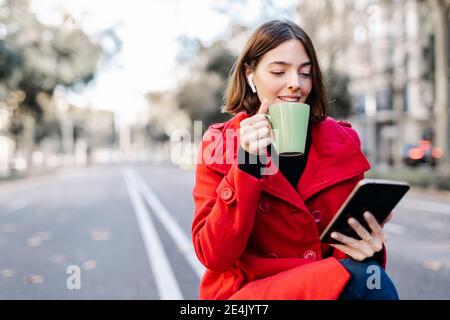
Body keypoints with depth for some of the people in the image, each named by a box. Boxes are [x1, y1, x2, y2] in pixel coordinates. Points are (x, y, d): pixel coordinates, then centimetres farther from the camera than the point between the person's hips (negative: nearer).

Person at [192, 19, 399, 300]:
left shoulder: (342, 143, 1)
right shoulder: (219, 144, -5)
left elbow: (354, 232, 6)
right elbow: (214, 256, -12)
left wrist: (368, 247, -18)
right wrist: (247, 165, -22)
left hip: (325, 284, 5)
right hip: (245, 291, -4)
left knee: (369, 275, -27)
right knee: (362, 281, -28)